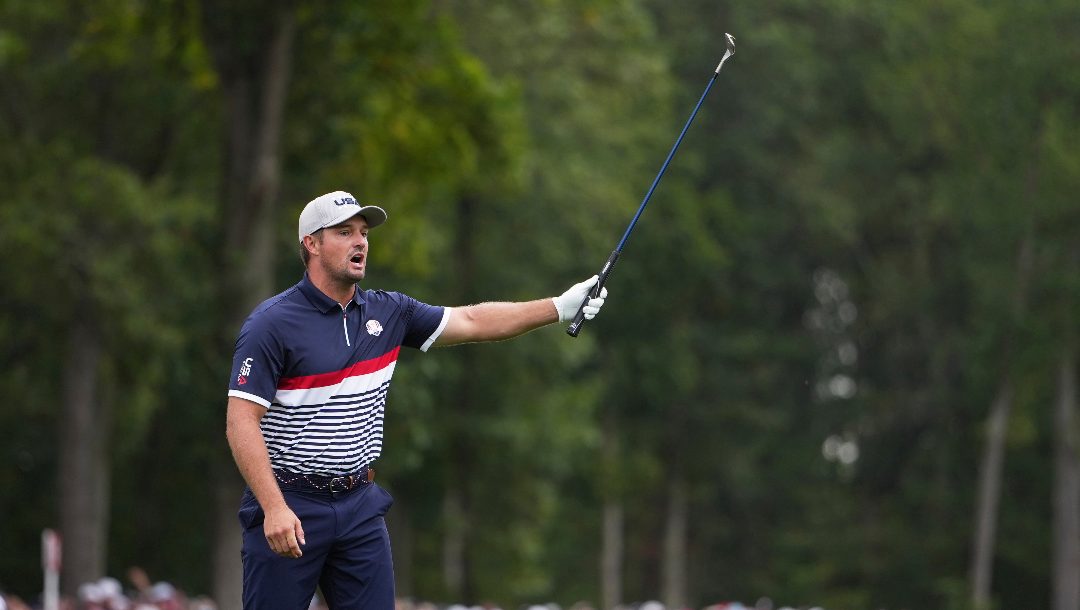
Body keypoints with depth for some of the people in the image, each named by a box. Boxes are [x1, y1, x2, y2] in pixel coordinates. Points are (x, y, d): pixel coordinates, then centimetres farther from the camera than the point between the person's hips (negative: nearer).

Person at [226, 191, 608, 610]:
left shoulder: (387, 312, 8)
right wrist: (275, 509, -23)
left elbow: (470, 322, 15)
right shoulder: (272, 323, -11)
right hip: (286, 505, -6)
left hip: (361, 505, 6)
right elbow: (241, 422, -15)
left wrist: (559, 307, 7)